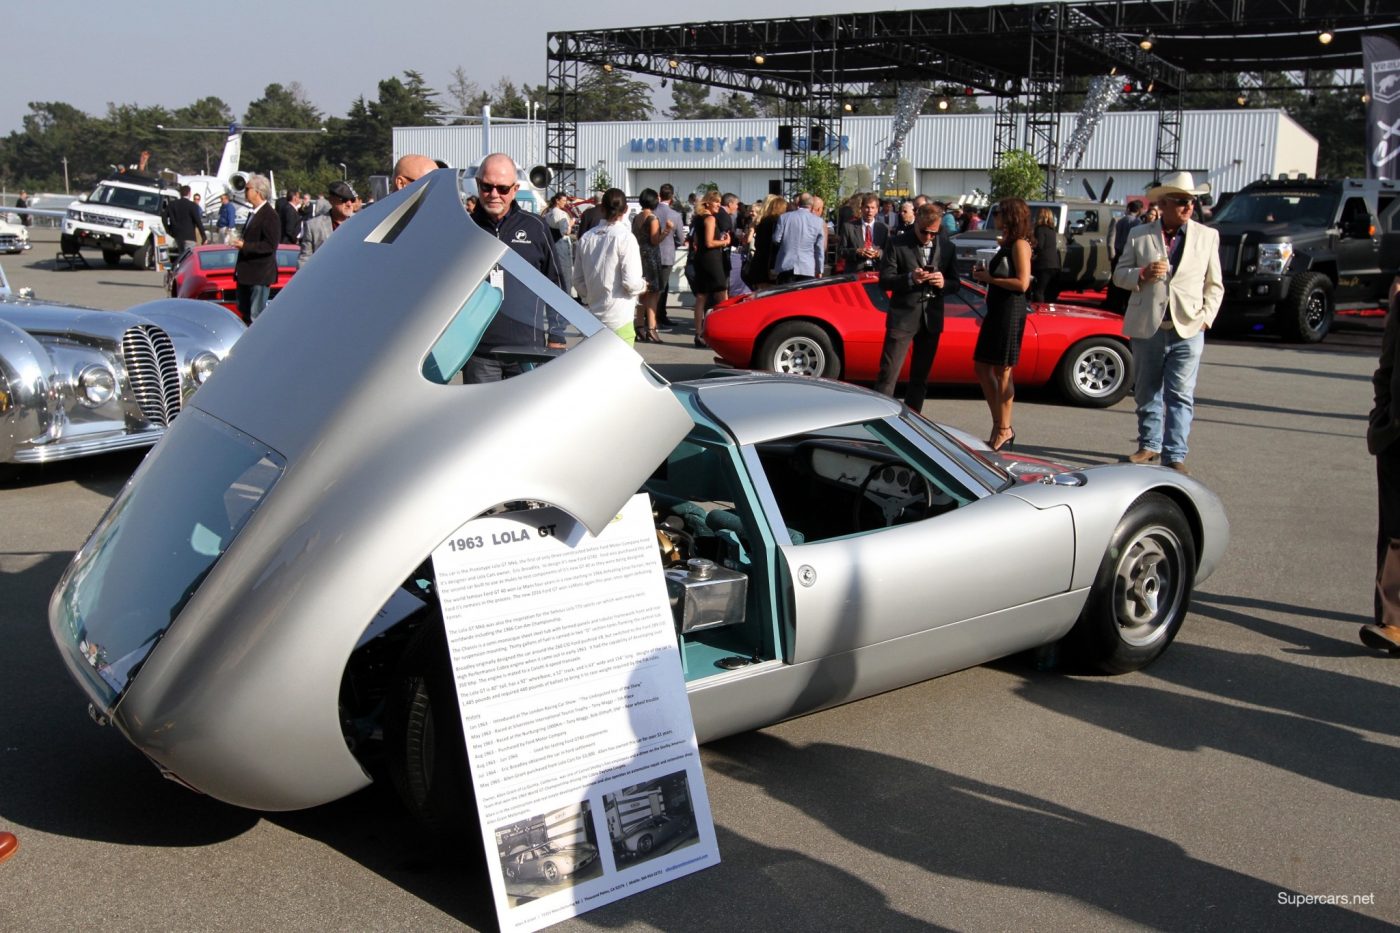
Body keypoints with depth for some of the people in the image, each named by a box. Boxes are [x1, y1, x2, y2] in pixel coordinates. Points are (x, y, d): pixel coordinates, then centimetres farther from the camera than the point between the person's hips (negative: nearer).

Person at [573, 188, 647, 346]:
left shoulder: (586, 238, 3)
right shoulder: (625, 237, -13)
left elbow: (578, 280, 8)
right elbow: (631, 282, -16)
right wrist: (644, 285, 5)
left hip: (594, 317, 6)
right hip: (619, 321, -5)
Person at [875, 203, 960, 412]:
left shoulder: (947, 247, 6)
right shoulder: (898, 244, -4)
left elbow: (954, 284, 8)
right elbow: (884, 280, -6)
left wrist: (943, 283, -15)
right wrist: (910, 278, -23)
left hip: (932, 318, 4)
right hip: (903, 316, -4)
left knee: (920, 377, 12)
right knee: (888, 374, -8)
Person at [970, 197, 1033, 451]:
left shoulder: (1020, 244, -11)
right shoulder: (1007, 243, 17)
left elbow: (1022, 283, -19)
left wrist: (989, 278, -13)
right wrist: (985, 274, 4)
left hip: (1010, 313, -10)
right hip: (996, 311, 10)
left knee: (1002, 372, -4)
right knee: (982, 367, 10)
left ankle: (1004, 430, 4)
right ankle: (999, 425, 16)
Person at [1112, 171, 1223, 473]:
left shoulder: (1208, 236, 6)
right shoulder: (1139, 235, 5)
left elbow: (1214, 284, 11)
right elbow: (1119, 274, 7)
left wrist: (1206, 317, -2)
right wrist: (1143, 274, -14)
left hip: (1188, 330, -1)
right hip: (1147, 329, 1)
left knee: (1180, 396, -4)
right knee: (1147, 393, 13)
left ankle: (1175, 456, -1)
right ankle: (1149, 445, 28)